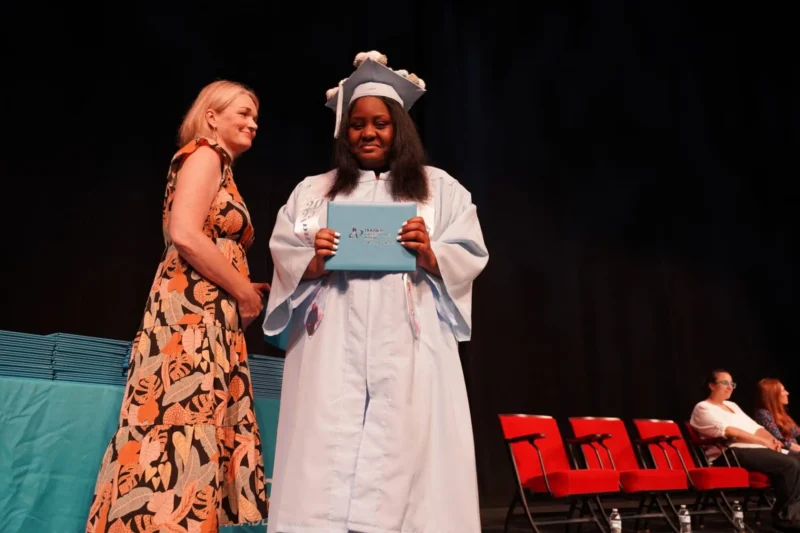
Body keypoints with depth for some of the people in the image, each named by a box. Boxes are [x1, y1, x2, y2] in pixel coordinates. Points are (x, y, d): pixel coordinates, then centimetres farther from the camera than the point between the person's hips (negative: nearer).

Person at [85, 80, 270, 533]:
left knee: (198, 439, 5)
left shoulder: (220, 168, 26)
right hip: (191, 315, -9)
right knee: (181, 436, -12)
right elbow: (184, 235, -17)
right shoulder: (204, 154, -1)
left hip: (211, 319, 9)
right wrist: (245, 291, -9)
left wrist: (243, 290, 10)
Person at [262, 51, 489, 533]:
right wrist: (315, 262, -10)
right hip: (334, 347, 1)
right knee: (327, 454, -6)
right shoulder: (313, 191, 17)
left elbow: (470, 256, 7)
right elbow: (283, 258, 11)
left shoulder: (439, 187, 14)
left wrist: (430, 255, -13)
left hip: (407, 344, 0)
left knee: (404, 448, -6)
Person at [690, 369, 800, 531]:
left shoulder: (732, 405, 27)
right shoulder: (703, 408, -1)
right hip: (731, 454, -9)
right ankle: (785, 516, -10)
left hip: (756, 449, 9)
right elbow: (729, 432, -15)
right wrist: (763, 441, -15)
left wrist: (772, 439, -2)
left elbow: (755, 428, 19)